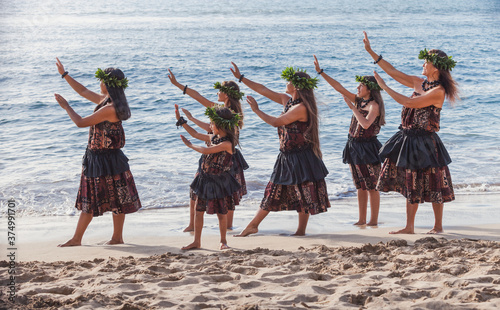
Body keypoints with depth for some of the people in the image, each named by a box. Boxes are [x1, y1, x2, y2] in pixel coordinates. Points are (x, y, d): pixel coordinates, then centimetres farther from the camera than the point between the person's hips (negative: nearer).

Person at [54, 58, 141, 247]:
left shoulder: (110, 108, -24)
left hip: (108, 160, -10)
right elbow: (84, 92, 19)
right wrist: (64, 74, 23)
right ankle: (77, 239, 19)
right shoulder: (105, 100, 5)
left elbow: (80, 122, -19)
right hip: (95, 157, 10)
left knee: (116, 199, 3)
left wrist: (66, 106, -6)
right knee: (89, 199, 13)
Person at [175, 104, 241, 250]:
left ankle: (223, 241, 21)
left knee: (221, 213, 5)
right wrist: (180, 120, 14)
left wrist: (190, 145, -10)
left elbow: (205, 151, -24)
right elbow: (195, 133, 16)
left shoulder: (227, 143, -21)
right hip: (204, 178, 8)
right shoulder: (213, 138, 4)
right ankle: (197, 241, 16)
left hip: (219, 182, -8)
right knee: (198, 210, 8)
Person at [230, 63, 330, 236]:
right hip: (287, 156, 9)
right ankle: (253, 225, 18)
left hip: (301, 157, -9)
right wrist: (241, 78, 14)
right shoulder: (287, 101, 7)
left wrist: (256, 110, -6)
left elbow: (276, 122, -17)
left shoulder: (301, 107, -20)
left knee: (303, 195, 2)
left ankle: (301, 231, 10)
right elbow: (264, 90, 13)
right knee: (273, 190, 13)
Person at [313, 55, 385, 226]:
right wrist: (321, 72, 5)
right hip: (354, 146, 8)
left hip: (368, 147, -8)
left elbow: (365, 124, -28)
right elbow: (339, 88, 8)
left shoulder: (374, 105, -13)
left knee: (372, 186, -2)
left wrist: (352, 108, -21)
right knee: (360, 186, 11)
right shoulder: (359, 101, 9)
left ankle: (374, 220, 3)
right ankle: (362, 220, 16)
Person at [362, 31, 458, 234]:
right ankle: (409, 227, 16)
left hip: (425, 141, -8)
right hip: (408, 139, 8)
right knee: (411, 184, 10)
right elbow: (393, 71, 11)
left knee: (432, 184, 2)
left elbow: (409, 102, -21)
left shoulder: (438, 91, -16)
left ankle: (438, 226, 15)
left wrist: (384, 87, -15)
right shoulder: (419, 83, 8)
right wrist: (370, 51, 9)